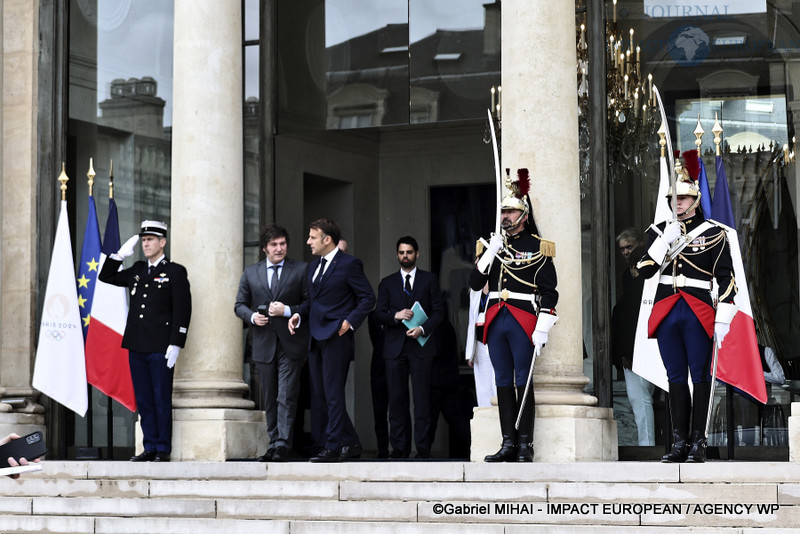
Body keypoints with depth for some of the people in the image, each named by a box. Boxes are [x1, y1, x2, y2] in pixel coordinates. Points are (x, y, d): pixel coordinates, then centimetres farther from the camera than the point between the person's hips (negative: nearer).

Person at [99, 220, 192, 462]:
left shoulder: (175, 272, -1)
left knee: (162, 400, -2)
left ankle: (163, 450, 4)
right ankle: (150, 448, 13)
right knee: (144, 401, 8)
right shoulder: (137, 271, 16)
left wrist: (175, 345, -13)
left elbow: (183, 311, -6)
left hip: (161, 349, -6)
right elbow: (105, 276, 23)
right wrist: (121, 254, 9)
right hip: (137, 347, 6)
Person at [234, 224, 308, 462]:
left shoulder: (301, 270, 2)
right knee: (270, 399, 9)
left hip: (291, 344, -3)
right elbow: (240, 305, 14)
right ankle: (274, 445, 15)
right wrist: (252, 316, -6)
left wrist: (287, 310, -15)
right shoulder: (250, 273, 11)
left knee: (286, 397, -11)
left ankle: (283, 446, -13)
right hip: (264, 344, 4)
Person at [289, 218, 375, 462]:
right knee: (319, 395, 9)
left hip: (336, 337, -9)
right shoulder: (313, 266, 18)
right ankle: (350, 443, 17)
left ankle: (334, 447, -7)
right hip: (316, 339, 9)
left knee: (333, 394, -9)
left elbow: (368, 297, -6)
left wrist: (351, 321, -15)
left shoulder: (349, 264, -6)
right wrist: (299, 314, 7)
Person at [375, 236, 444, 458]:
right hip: (395, 346, 2)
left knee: (422, 397, -5)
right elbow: (379, 313, 9)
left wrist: (422, 329, -11)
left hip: (420, 345, -2)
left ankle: (422, 447, -2)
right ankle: (399, 446, 4)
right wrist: (395, 316, -11)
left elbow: (438, 311, 5)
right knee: (397, 398, 0)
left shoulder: (429, 280, 10)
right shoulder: (387, 283, 14)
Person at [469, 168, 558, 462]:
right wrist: (490, 253, -5)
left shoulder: (537, 247, 0)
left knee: (523, 382, -4)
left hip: (523, 322, -5)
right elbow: (475, 283, 8)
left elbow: (549, 292, -4)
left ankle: (525, 446, -1)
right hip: (496, 322, 5)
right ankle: (508, 444, 9)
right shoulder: (492, 245, 14)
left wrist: (542, 329, -12)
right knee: (503, 383, 6)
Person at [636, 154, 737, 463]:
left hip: (699, 314, -3)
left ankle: (698, 444, 5)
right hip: (666, 313, 3)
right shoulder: (659, 232, 10)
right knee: (676, 378, 7)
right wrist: (665, 241, -10)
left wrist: (723, 320, -8)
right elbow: (645, 270, 1)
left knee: (700, 377, 0)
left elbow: (726, 280, -2)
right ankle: (679, 443, 11)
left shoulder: (713, 233, 0)